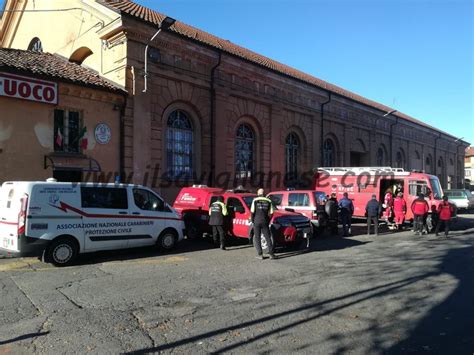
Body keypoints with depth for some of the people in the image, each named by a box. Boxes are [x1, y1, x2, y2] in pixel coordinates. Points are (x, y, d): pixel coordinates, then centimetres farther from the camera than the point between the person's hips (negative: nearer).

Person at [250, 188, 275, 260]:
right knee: (268, 238, 8)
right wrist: (268, 221, 13)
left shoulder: (255, 200, -1)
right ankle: (271, 254, 5)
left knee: (257, 238, 6)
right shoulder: (268, 201, 6)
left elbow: (252, 212, -5)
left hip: (257, 222, -2)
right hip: (265, 222, 2)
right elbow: (271, 213, 3)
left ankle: (260, 254, 4)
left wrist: (253, 221, 6)